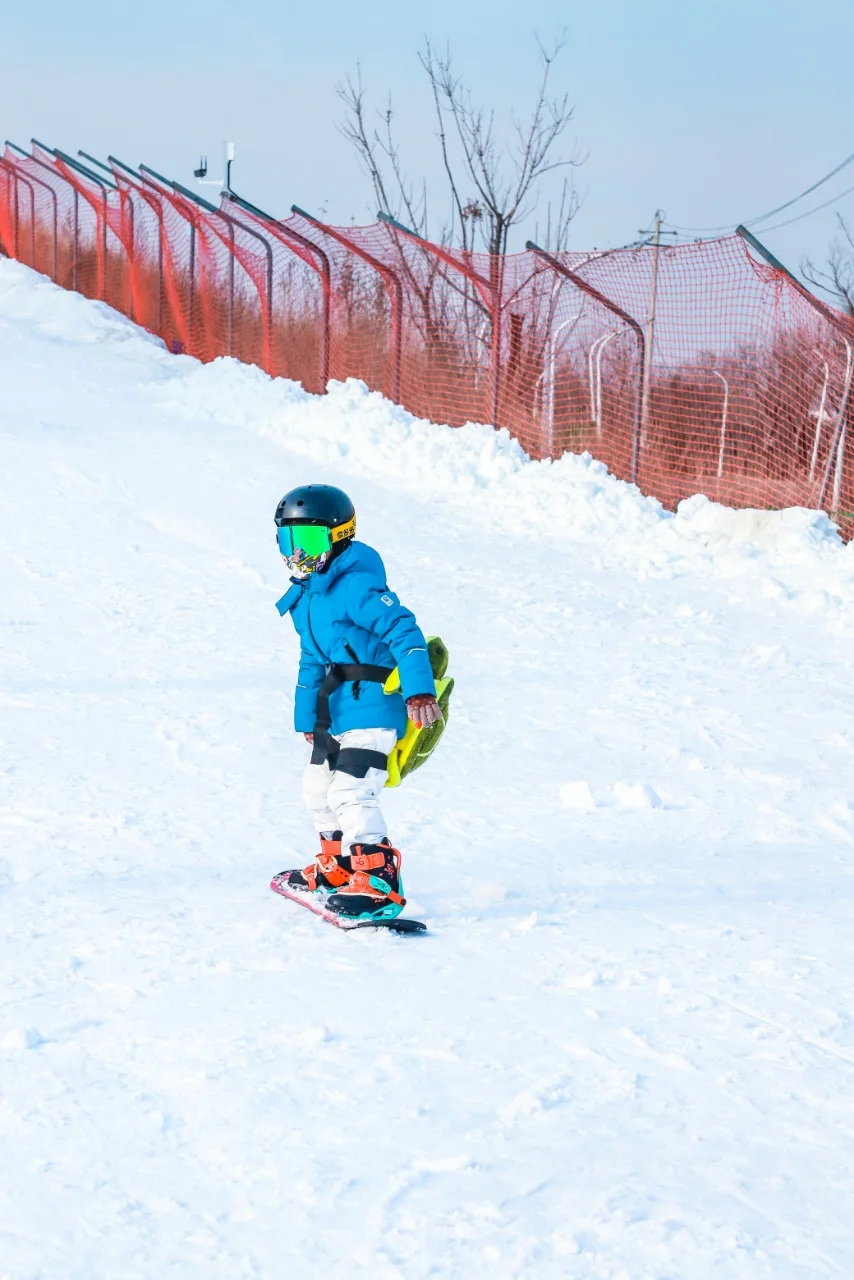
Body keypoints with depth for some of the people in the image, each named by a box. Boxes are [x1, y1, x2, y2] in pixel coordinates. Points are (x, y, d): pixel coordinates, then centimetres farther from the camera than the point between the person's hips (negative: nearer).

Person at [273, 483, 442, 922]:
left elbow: (404, 631, -25)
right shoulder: (305, 597, 12)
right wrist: (306, 716, 23)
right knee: (318, 787, 22)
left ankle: (378, 883, -20)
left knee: (351, 793, -21)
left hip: (372, 709, -11)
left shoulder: (356, 586, -18)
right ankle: (338, 867, 41)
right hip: (337, 712, 11)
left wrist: (419, 691, -34)